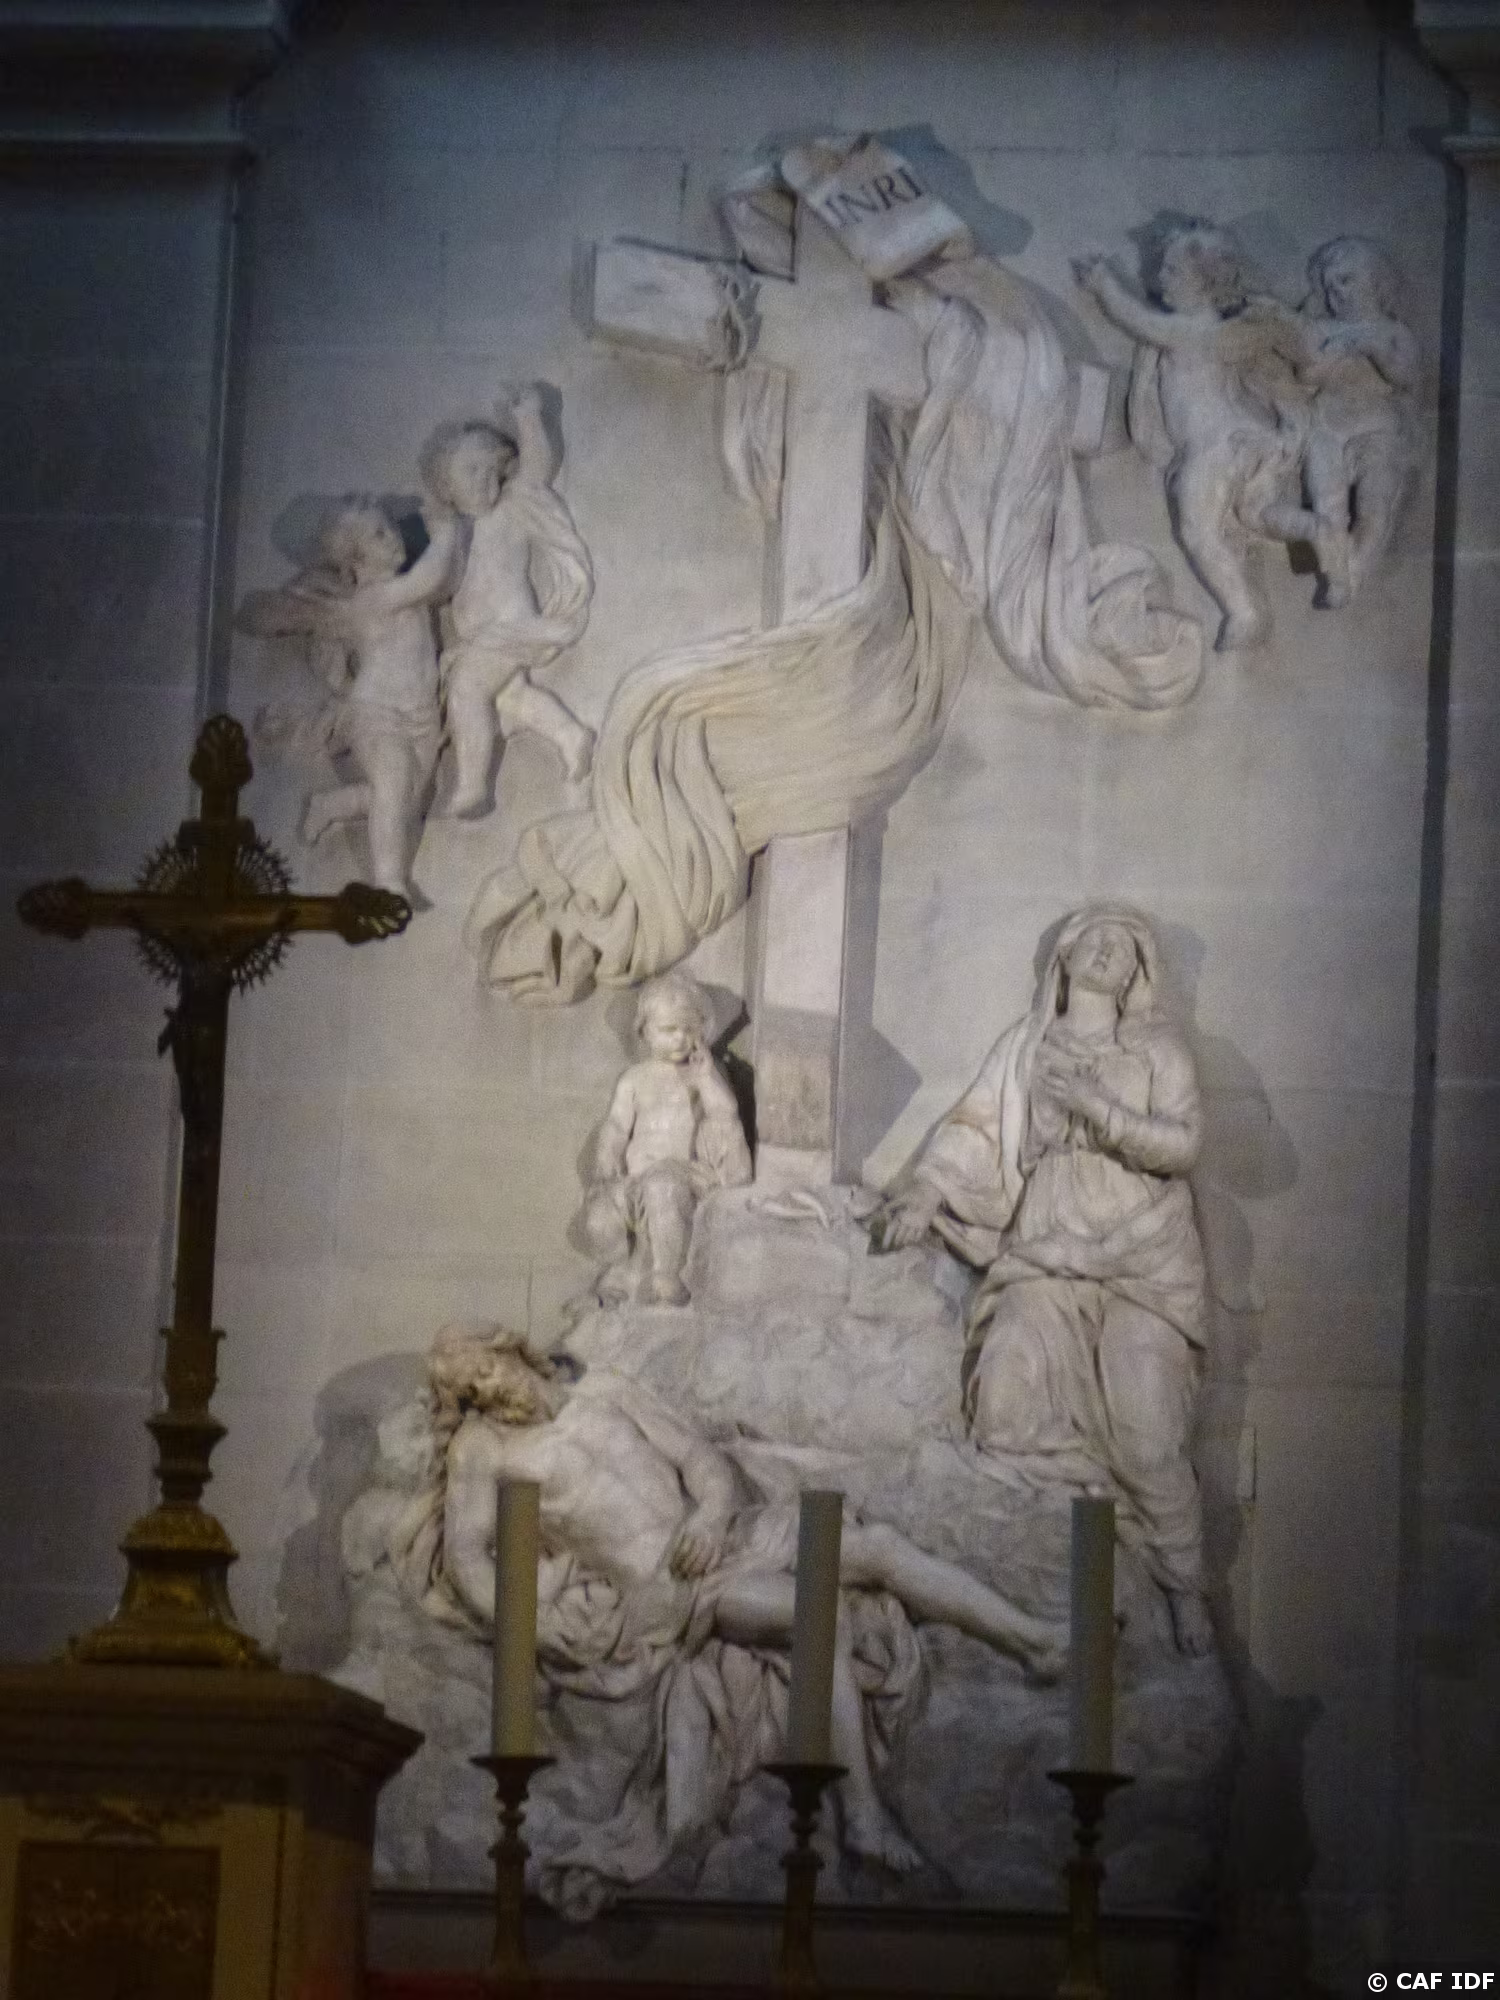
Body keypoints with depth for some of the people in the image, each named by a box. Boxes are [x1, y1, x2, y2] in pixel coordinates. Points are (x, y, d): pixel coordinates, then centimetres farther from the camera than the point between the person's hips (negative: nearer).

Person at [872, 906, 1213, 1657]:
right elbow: (976, 1128, 8)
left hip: (1142, 1262, -2)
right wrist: (927, 1189, -8)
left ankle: (1183, 1588, -1)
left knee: (1145, 1431, -12)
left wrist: (1097, 1109, -16)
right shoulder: (1027, 1045, 16)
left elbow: (1183, 1142, -4)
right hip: (1046, 1259, 2)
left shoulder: (1158, 1052, 9)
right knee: (1012, 1393, -18)